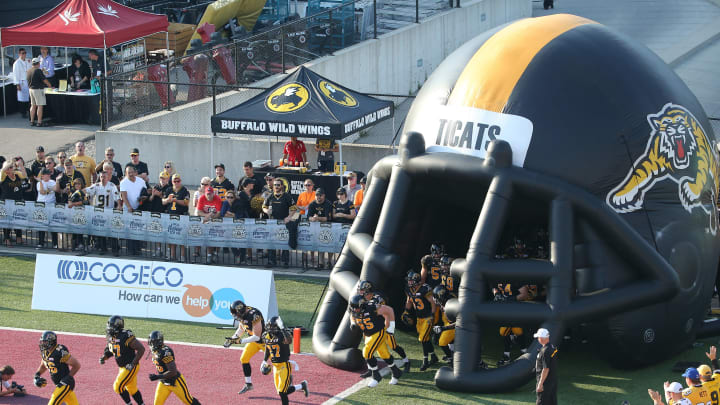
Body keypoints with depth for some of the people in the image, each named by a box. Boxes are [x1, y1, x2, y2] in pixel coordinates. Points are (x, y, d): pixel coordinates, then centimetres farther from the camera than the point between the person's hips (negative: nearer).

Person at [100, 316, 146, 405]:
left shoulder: (126, 336, -26)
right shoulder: (111, 337, -1)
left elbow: (141, 349, -23)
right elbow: (110, 350, 15)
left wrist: (133, 363, -24)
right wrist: (103, 357, -6)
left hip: (130, 367, -8)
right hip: (122, 367, 8)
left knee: (118, 386, -12)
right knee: (132, 389, 18)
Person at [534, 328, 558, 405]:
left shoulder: (545, 351, -21)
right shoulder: (553, 347, 8)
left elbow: (546, 369, -24)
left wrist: (540, 384, -22)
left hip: (546, 381, -9)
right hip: (553, 381, 9)